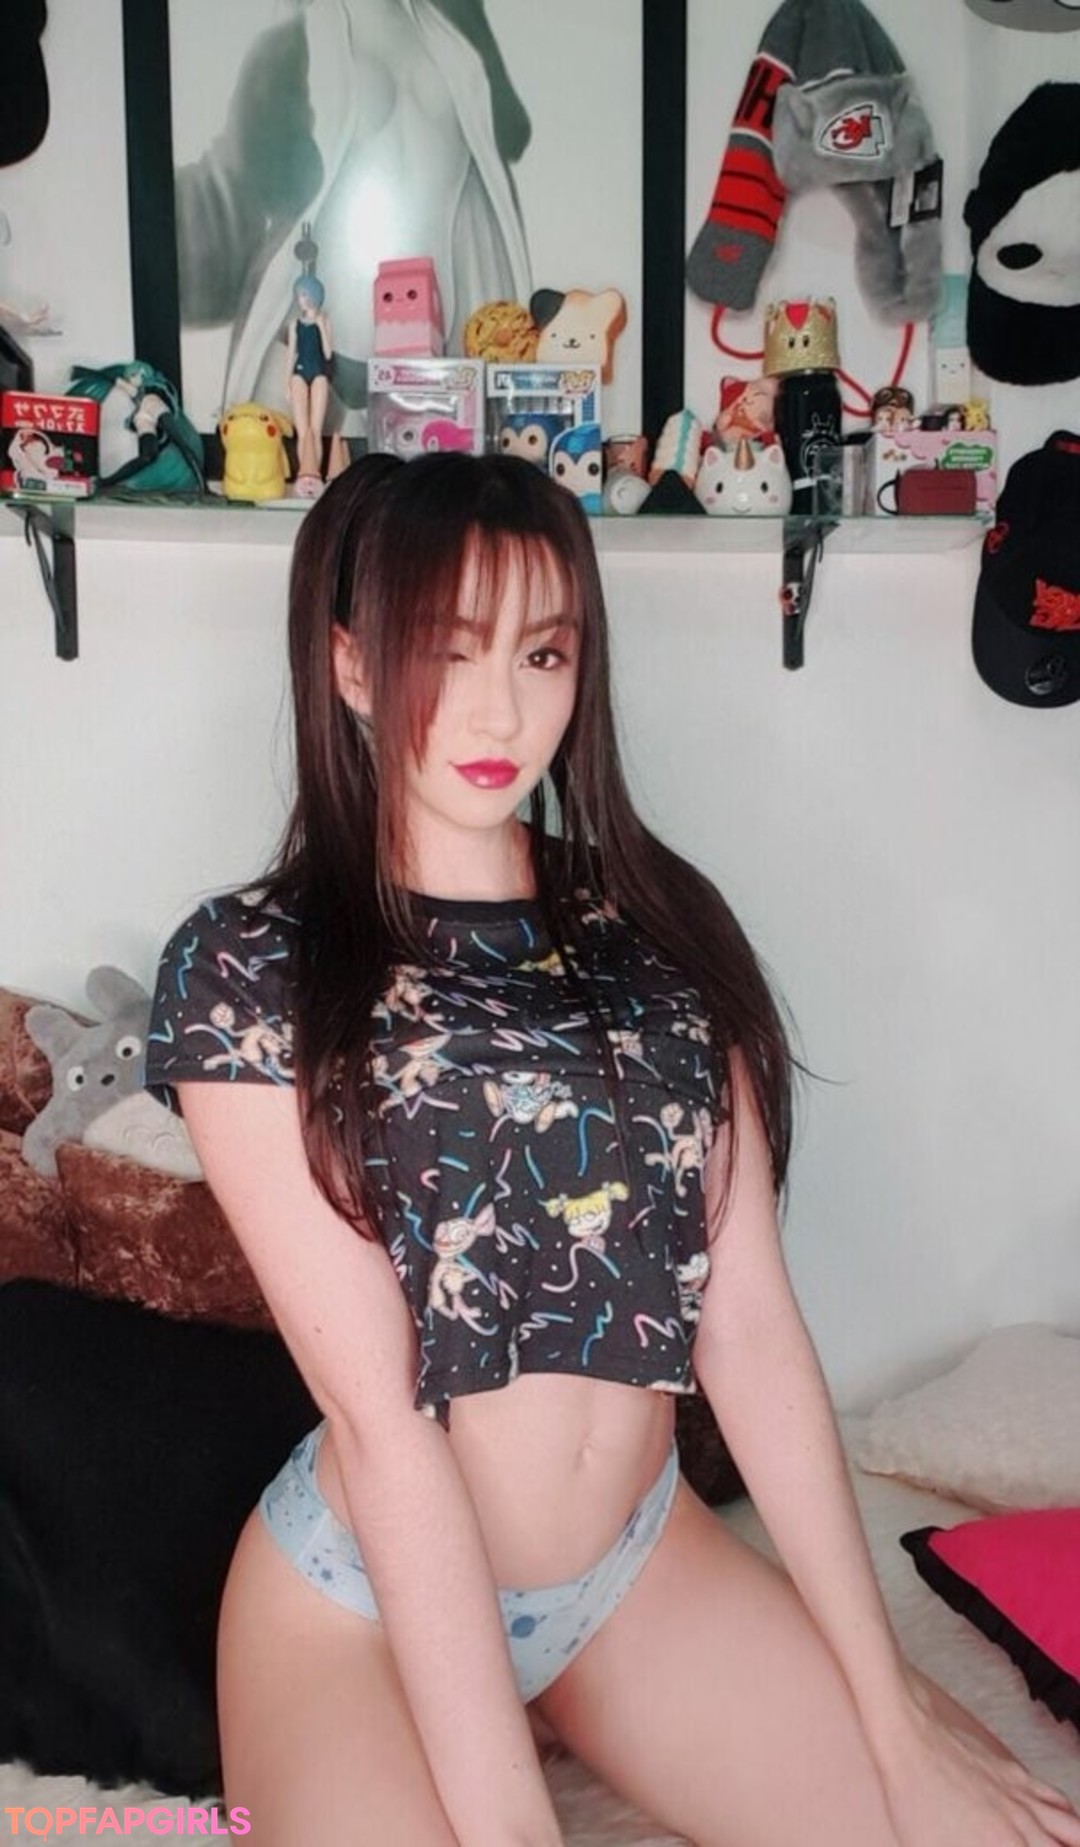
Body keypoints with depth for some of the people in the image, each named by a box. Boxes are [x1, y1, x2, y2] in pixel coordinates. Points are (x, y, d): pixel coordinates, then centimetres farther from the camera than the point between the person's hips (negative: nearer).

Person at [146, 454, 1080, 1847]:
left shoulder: (660, 927, 0)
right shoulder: (244, 969, -13)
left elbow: (750, 1325, -3)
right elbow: (379, 1417, -18)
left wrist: (887, 1706, -4)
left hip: (647, 1564, 4)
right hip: (366, 1606, -3)